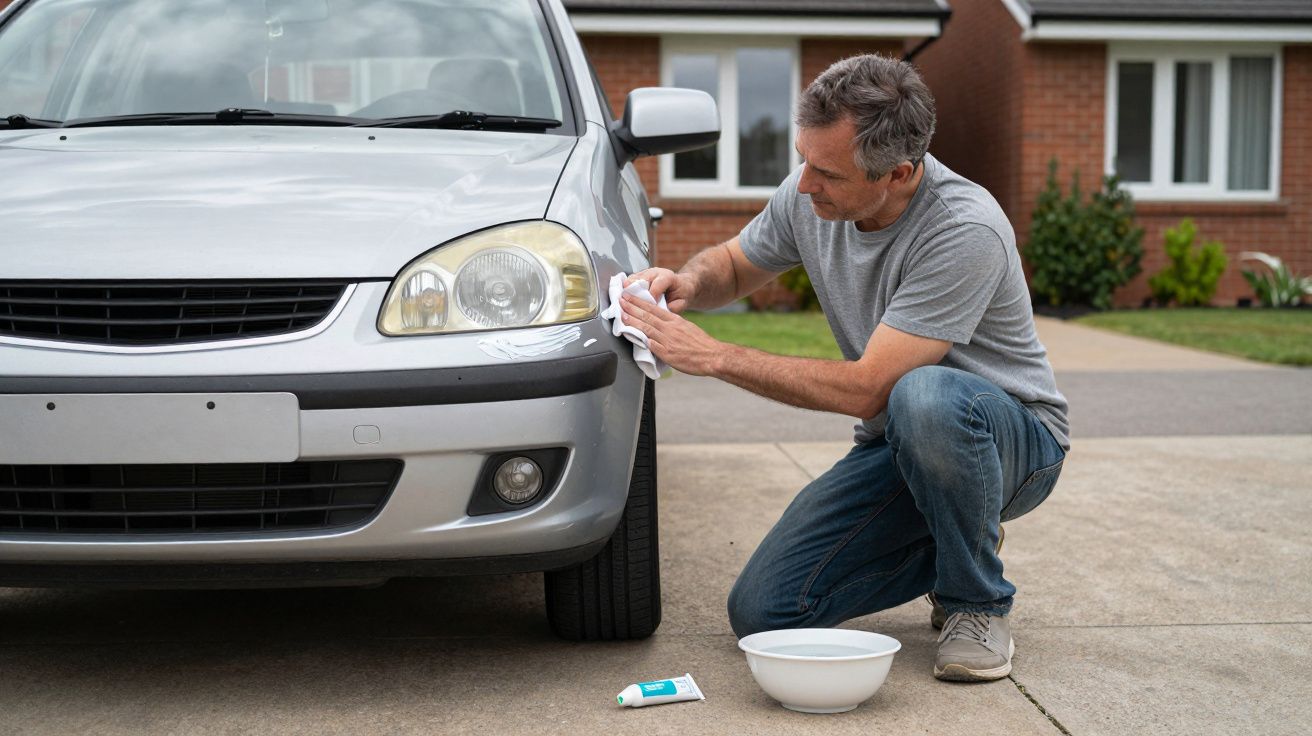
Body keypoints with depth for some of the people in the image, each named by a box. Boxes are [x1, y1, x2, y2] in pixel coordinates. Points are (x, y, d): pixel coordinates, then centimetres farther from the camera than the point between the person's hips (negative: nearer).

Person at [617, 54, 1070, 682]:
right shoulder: (809, 195, -9)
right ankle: (944, 548, 15)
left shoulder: (965, 231, -30)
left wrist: (712, 356, -29)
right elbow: (735, 264, 12)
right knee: (761, 614, -9)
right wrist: (688, 282, -13)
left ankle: (978, 603, -15)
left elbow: (864, 389, -31)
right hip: (894, 443, 6)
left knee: (924, 397, -42)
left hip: (1016, 437, -6)